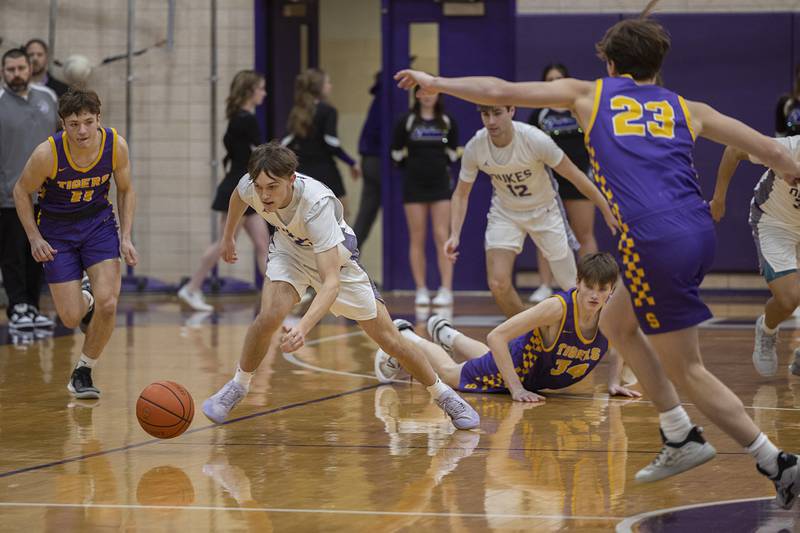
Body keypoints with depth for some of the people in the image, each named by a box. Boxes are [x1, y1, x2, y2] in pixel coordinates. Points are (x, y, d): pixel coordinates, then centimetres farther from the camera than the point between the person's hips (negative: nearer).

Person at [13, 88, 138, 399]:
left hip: (99, 223, 1)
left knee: (107, 303, -18)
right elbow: (21, 191, -7)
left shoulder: (115, 146, -18)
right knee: (71, 318, -4)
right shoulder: (48, 154, -25)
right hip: (57, 230, -1)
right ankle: (84, 300, 36)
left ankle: (83, 372, 6)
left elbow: (125, 191, 1)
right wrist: (34, 238, -11)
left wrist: (126, 238, -7)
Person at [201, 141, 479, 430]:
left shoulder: (317, 205, -43)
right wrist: (228, 236, 17)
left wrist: (303, 327, -64)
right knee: (269, 316, -26)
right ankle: (238, 386, -3)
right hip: (289, 251, 3)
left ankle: (443, 395, 22)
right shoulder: (250, 185, -29)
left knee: (389, 338, 1)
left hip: (335, 258, -3)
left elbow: (331, 282, -49)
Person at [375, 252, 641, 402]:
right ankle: (406, 337, 44)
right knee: (449, 373, 20)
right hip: (517, 361, -6)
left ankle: (447, 335, 64)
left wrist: (614, 382, -14)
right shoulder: (558, 307, -42)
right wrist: (516, 389, -38)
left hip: (547, 375, 6)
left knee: (489, 361, 38)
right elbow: (496, 337, -38)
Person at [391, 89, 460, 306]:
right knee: (417, 239, 2)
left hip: (440, 184, 0)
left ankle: (446, 290, -8)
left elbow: (453, 152, 13)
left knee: (442, 237, -6)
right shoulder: (406, 121, -1)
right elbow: (396, 152, 4)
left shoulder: (447, 122, 4)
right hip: (414, 185, 0)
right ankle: (421, 290, 8)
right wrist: (413, 167, 7)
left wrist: (441, 166, 8)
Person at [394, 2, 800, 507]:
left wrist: (436, 82, 29)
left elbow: (500, 93, 16)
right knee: (616, 323, 26)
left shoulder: (589, 94, 14)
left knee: (688, 371, 2)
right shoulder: (688, 109, 20)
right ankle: (682, 439, 24)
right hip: (700, 231, 5)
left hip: (656, 243, -5)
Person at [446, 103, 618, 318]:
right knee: (498, 284, -17)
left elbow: (575, 176, -18)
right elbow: (461, 194, -4)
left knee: (573, 287, -2)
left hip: (544, 211, -2)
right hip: (505, 213, 2)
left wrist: (607, 212, -14)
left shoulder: (535, 139, -29)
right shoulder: (475, 148, -19)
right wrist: (455, 235, -16)